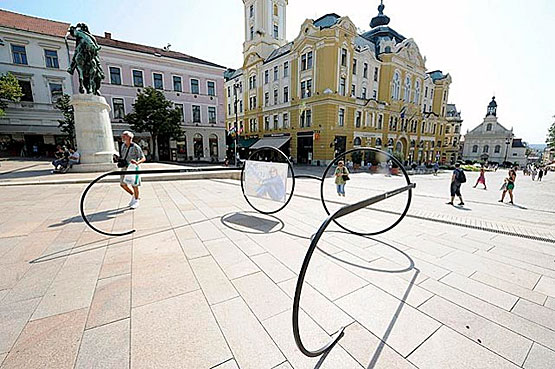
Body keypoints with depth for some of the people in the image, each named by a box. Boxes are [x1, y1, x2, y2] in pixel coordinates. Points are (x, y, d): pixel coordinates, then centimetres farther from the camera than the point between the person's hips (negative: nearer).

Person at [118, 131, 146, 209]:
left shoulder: (136, 147, -14)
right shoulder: (123, 145, 6)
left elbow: (143, 158, -14)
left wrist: (137, 162, -33)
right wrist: (120, 159, 0)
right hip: (124, 168, 6)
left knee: (134, 185, 1)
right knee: (123, 184, 9)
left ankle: (136, 201, 16)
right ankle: (133, 196, 31)